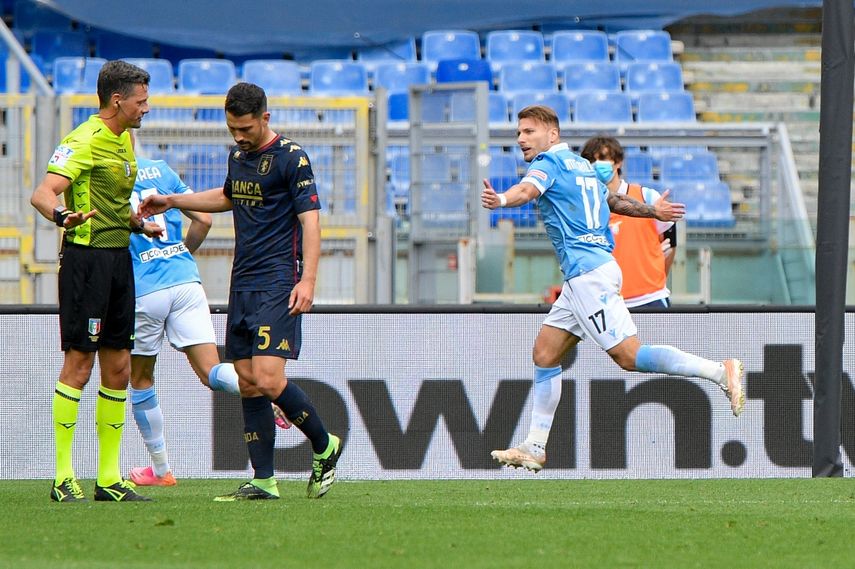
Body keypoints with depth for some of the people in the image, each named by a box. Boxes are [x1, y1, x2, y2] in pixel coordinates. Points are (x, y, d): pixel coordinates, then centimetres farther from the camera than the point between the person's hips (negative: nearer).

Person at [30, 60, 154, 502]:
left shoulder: (124, 139, 17)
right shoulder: (84, 141, -11)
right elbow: (43, 193, -24)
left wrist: (139, 223, 19)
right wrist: (62, 214, -43)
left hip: (119, 258, 9)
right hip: (86, 257, -9)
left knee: (118, 367, 8)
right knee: (79, 362, -8)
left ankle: (109, 478, 13)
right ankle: (63, 476, -4)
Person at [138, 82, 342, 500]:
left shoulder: (290, 158, -8)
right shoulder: (238, 156, 15)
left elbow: (310, 219, -12)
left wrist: (308, 280, -21)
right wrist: (172, 202, 34)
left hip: (277, 284, -8)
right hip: (242, 285, 8)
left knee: (268, 379, -16)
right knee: (248, 384, 4)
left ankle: (325, 447, 5)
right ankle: (263, 481, 7)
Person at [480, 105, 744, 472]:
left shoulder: (549, 162, -5)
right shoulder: (580, 165, 20)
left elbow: (528, 189, -29)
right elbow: (613, 200, 35)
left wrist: (500, 200, -50)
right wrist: (652, 211, 53)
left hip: (587, 273, -10)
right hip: (583, 276, 10)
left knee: (629, 356, -13)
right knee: (544, 354, 10)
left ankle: (721, 372, -16)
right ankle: (534, 448, 11)